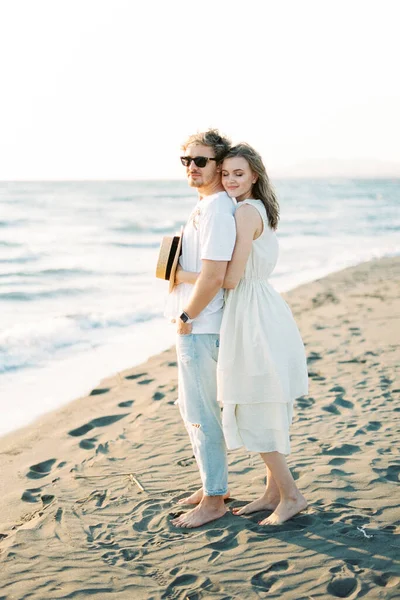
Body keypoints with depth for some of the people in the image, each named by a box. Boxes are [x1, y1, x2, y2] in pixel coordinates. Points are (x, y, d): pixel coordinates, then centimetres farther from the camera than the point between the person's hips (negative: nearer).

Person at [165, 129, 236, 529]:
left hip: (199, 327, -10)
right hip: (194, 325, 10)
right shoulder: (204, 205, 13)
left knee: (201, 414, -1)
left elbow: (213, 277, -26)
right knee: (192, 409, 19)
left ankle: (214, 500, 11)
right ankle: (212, 484, 32)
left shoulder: (217, 210, -19)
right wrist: (184, 315, 15)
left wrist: (186, 317, -15)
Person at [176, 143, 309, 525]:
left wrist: (185, 277, -6)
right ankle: (273, 492, 24)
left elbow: (230, 279, -18)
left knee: (255, 413, -2)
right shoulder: (259, 209, 15)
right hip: (256, 314, 10)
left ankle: (291, 496, 7)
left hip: (254, 317, -10)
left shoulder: (246, 211, -16)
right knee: (262, 411, 15)